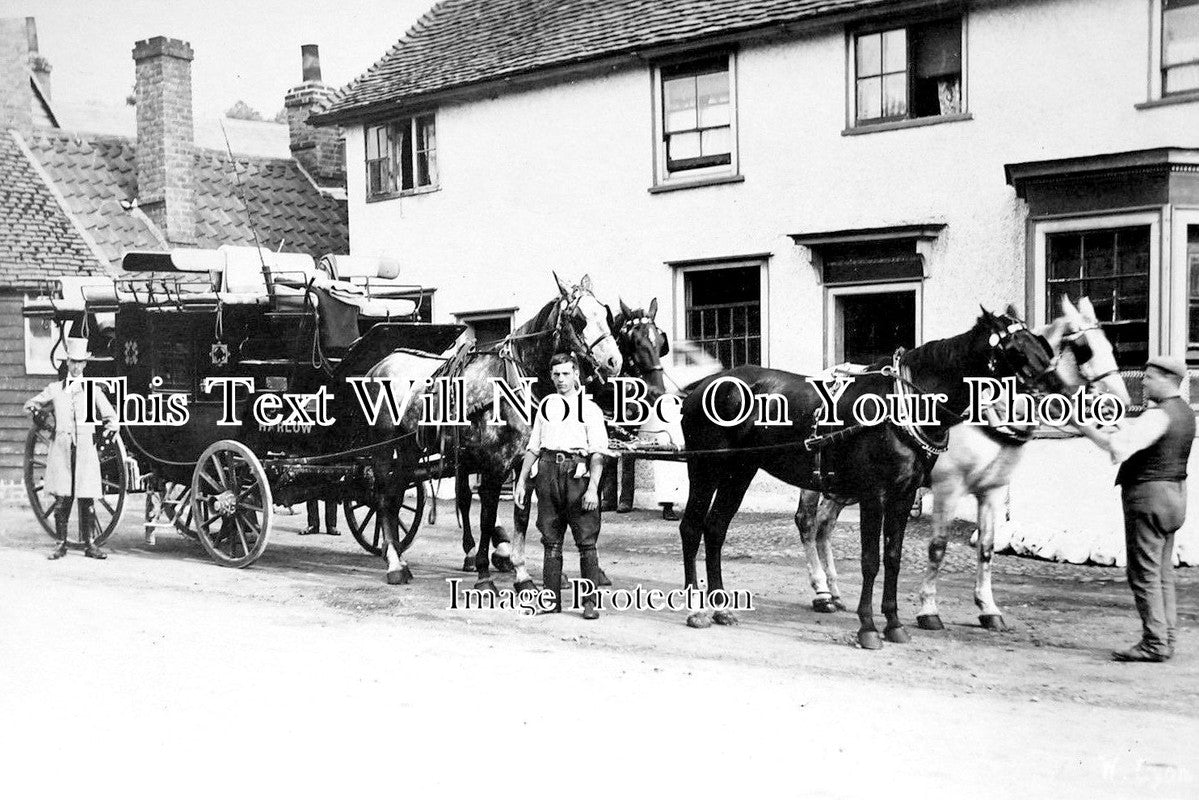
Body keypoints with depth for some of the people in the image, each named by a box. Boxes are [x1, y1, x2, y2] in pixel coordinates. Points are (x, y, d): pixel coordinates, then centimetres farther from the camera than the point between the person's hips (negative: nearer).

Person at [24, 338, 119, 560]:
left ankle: (89, 544, 7)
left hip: (86, 449, 0)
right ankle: (61, 544, 9)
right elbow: (33, 402, 17)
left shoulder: (93, 389, 11)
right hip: (61, 448, 0)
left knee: (86, 499, 0)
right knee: (62, 499, 0)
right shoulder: (55, 389, 12)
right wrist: (33, 406, -7)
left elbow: (110, 414, 10)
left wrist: (111, 427, -11)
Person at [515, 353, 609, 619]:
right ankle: (552, 598, 16)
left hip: (577, 471, -4)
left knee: (586, 540, -4)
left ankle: (590, 602, 1)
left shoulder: (589, 409, 2)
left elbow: (597, 454, -4)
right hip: (548, 470, 4)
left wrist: (592, 488, -14)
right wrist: (522, 481, 11)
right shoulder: (545, 406, 16)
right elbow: (533, 448, 18)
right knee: (551, 540, 9)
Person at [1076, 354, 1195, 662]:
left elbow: (1116, 445, -26)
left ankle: (1154, 643, -3)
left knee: (1144, 573, -5)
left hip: (1148, 495, -10)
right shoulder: (1186, 414, 13)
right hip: (1175, 492, 10)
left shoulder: (1158, 415, -18)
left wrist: (1085, 427, -17)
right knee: (1163, 572, 14)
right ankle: (1166, 639, 18)